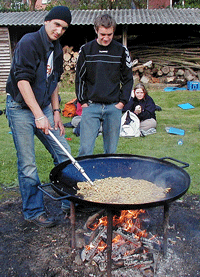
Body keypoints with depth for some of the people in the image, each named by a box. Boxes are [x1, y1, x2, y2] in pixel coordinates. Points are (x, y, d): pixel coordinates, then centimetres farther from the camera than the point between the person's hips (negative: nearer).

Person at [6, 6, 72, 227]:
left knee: (64, 154, 7)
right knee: (27, 164, -2)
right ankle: (33, 211, 14)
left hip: (43, 108, 8)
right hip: (21, 109, -7)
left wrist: (55, 112, 14)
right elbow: (23, 80, -22)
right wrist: (39, 116, -28)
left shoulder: (56, 49, 12)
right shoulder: (29, 42, -13)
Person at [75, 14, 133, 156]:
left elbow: (128, 79, 10)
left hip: (114, 108, 1)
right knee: (85, 150, -5)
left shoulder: (121, 51, 4)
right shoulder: (86, 50, 4)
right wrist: (83, 101, 2)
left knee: (111, 151, 7)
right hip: (91, 107, 0)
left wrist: (122, 102, 2)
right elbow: (79, 78, 9)